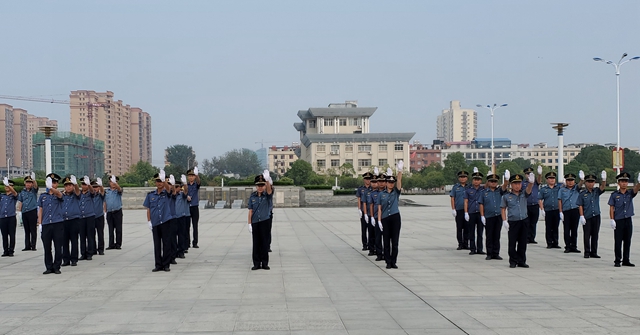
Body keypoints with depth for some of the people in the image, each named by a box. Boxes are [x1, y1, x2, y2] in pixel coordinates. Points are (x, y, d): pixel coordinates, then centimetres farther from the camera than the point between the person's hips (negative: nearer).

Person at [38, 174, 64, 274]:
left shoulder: (59, 194, 3)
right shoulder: (43, 196, 10)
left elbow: (58, 193, -22)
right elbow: (40, 210, 12)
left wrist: (51, 188, -44)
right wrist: (39, 224, 4)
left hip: (58, 224, -2)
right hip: (46, 225, 2)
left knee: (58, 247, 0)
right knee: (47, 248, 5)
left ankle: (56, 267, 9)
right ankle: (49, 267, 13)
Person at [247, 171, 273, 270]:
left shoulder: (267, 195, -2)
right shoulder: (252, 196, 3)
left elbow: (269, 189, -26)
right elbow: (250, 211, 3)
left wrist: (267, 180, -45)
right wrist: (249, 224, -3)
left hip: (265, 222, -2)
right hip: (255, 223, 2)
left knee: (265, 242, 1)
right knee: (256, 243, 5)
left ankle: (265, 263, 9)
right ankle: (256, 263, 11)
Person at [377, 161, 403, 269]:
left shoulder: (396, 192, 6)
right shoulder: (381, 194, 6)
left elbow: (399, 180, -10)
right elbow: (379, 209, 4)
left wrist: (400, 170, -25)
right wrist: (379, 220, -4)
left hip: (395, 218, 0)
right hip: (385, 219, 0)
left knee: (395, 241, 0)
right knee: (386, 241, 3)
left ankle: (393, 262, 7)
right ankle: (388, 262, 9)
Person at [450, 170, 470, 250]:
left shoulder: (469, 187, 9)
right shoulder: (455, 187, 5)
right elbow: (452, 198, 3)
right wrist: (453, 209, -5)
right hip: (459, 210, -1)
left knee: (467, 228, 3)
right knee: (459, 228, 1)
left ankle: (466, 244, 10)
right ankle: (460, 244, 7)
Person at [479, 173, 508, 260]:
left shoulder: (499, 191, 8)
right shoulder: (484, 192, 3)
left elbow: (504, 187, -13)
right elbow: (481, 204, 2)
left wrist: (506, 180, -34)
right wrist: (482, 216, -4)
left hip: (498, 216, 2)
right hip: (489, 217, -2)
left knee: (497, 236, 7)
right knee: (489, 236, 3)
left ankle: (496, 253, 13)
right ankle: (489, 254, 10)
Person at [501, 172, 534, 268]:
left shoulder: (524, 194, 5)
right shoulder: (506, 196, 0)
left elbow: (529, 189, -16)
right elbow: (503, 208, 5)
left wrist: (531, 182, -39)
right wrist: (504, 221, -5)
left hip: (524, 221, 2)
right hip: (512, 222, -2)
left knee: (523, 243, 8)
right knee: (512, 243, 0)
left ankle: (522, 261, 16)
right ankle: (513, 261, 10)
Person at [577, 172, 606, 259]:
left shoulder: (596, 191, 5)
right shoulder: (582, 193, -3)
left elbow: (602, 187, -14)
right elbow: (580, 206, -4)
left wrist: (604, 179, -33)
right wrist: (582, 216, -10)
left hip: (596, 216, 3)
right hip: (587, 217, -3)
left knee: (595, 235, 8)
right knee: (587, 235, 2)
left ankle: (594, 252, 15)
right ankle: (587, 252, 9)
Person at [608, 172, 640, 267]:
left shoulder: (630, 193, 5)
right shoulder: (614, 195, -1)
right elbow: (611, 208, -1)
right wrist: (612, 220, -9)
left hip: (628, 220, 3)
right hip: (618, 221, -3)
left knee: (627, 241, 8)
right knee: (618, 241, -1)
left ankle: (626, 260, 15)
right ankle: (617, 260, 5)